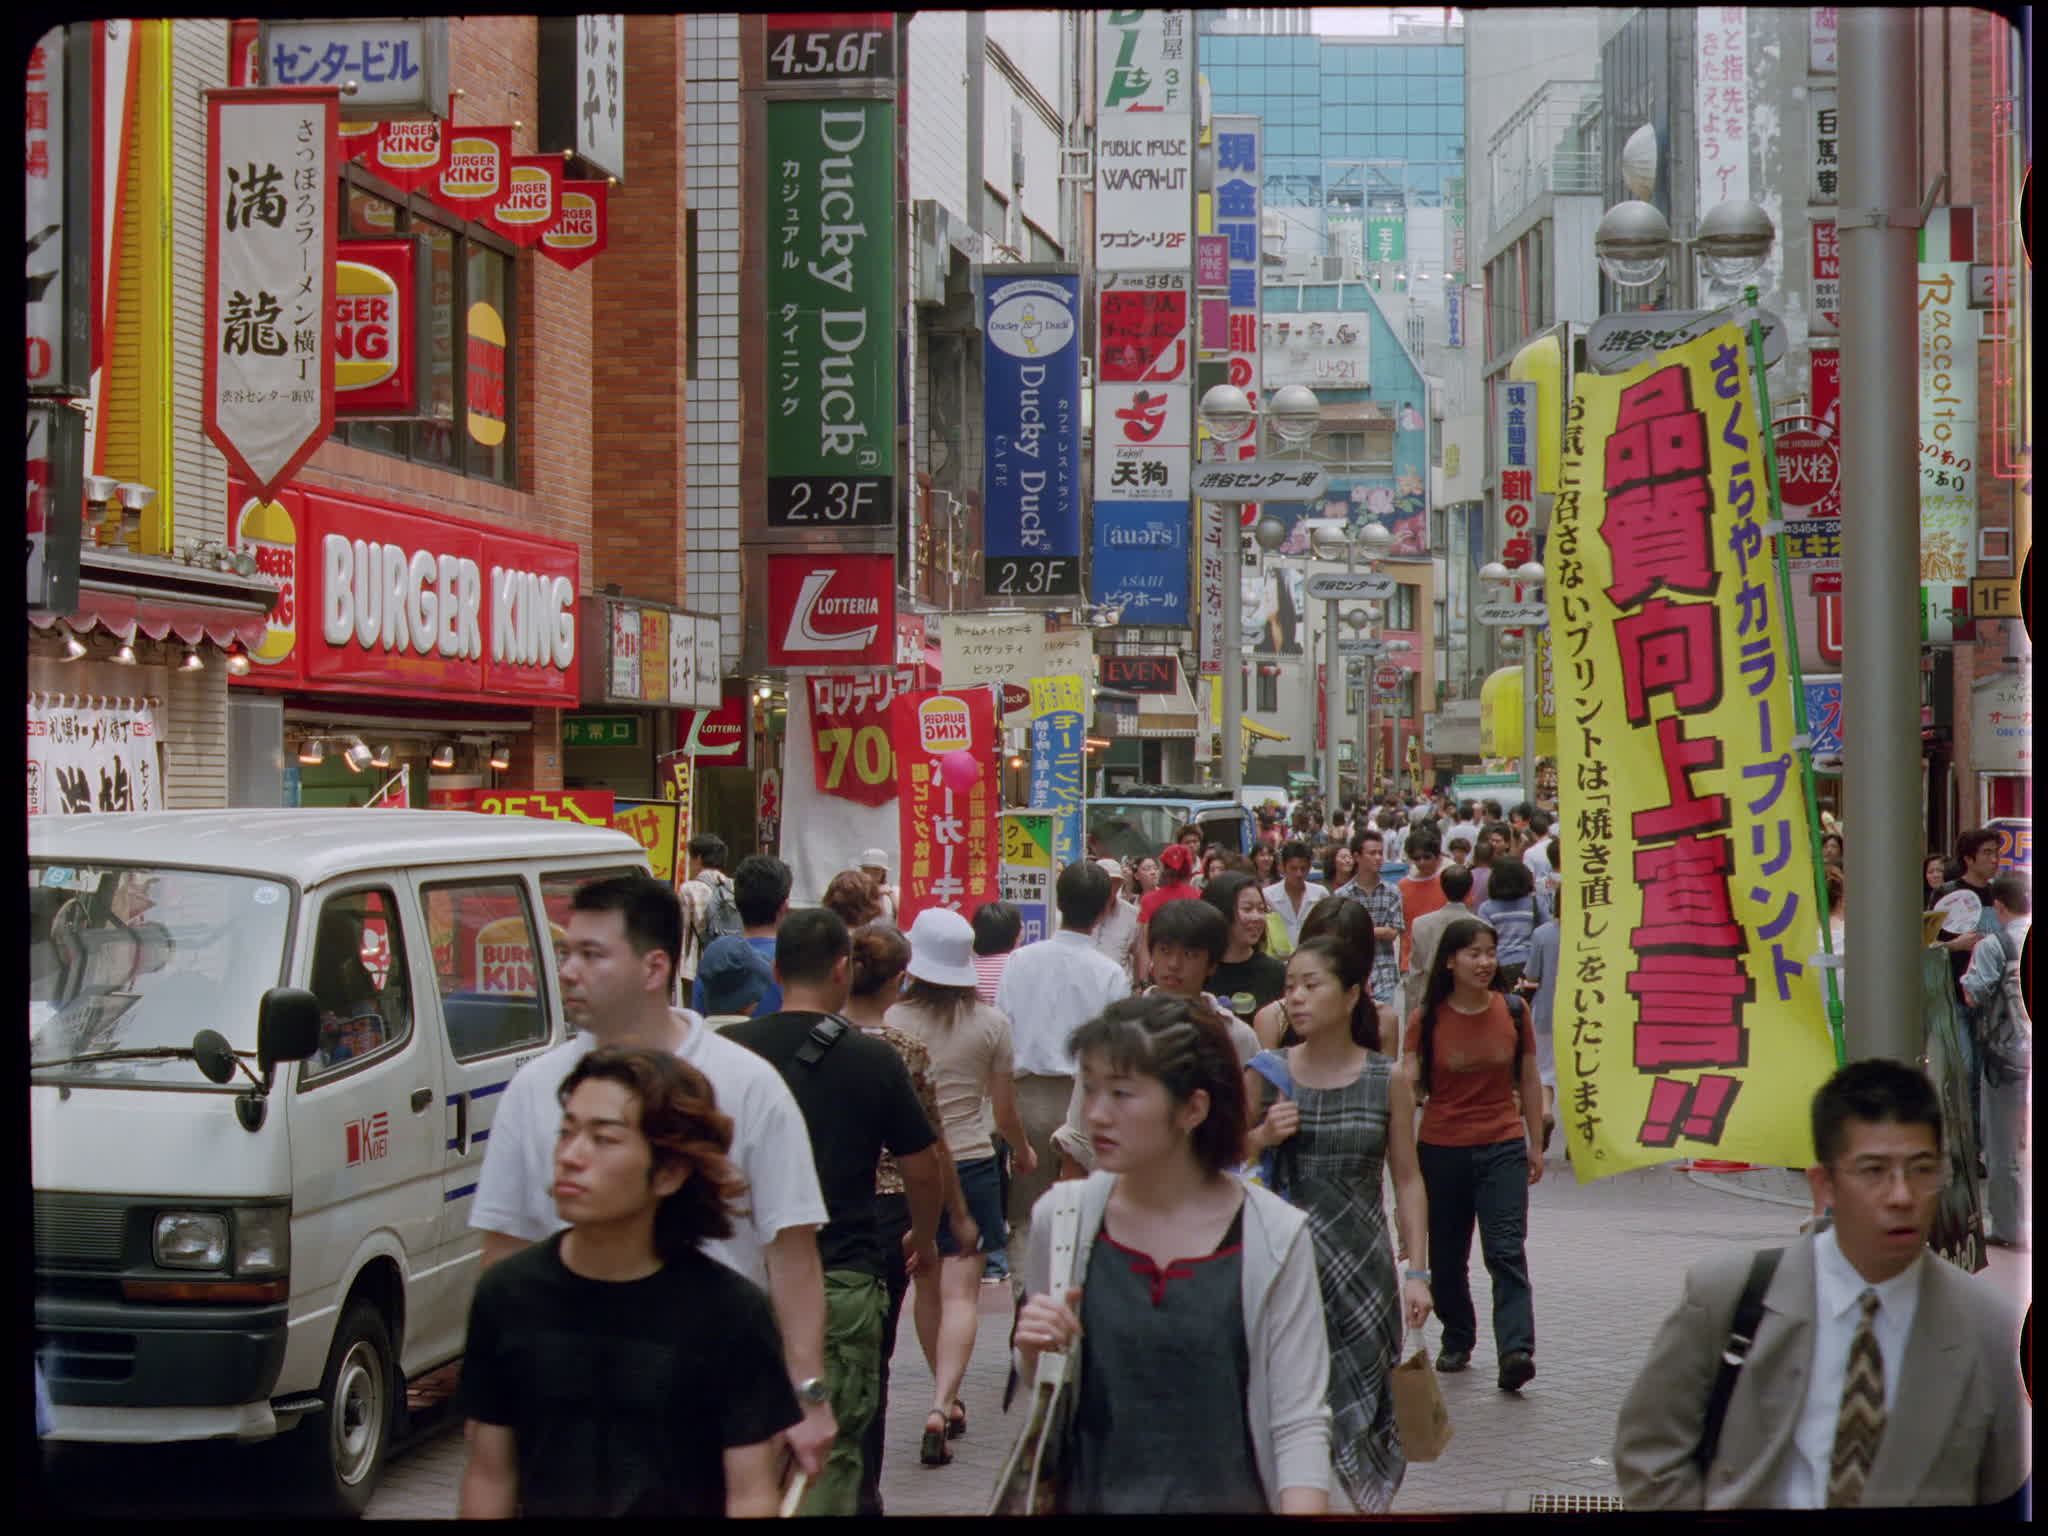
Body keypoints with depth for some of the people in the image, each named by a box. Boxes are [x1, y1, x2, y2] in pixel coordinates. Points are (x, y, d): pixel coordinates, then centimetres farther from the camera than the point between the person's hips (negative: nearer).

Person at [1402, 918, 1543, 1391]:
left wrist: (1536, 1144, 11)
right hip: (1441, 1151, 0)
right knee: (1447, 1255, 10)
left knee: (1506, 1251, -12)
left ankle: (1516, 1351, -20)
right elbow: (1410, 1086, -3)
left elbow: (1529, 1081, 10)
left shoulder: (1512, 1012, 1)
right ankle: (1457, 1340, 29)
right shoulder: (1426, 1020, -3)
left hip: (1502, 1148, 0)